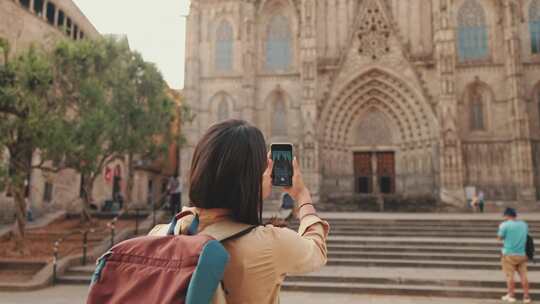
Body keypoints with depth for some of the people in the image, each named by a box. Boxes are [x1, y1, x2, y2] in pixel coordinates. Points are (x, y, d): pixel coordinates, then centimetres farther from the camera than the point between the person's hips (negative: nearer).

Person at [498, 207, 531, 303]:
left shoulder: (505, 225, -10)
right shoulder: (524, 224, 7)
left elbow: (500, 237, -2)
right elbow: (526, 235, 22)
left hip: (509, 254, -5)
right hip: (522, 254, 5)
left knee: (509, 275, 3)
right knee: (523, 275, 8)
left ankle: (511, 295, 8)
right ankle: (526, 296, 11)